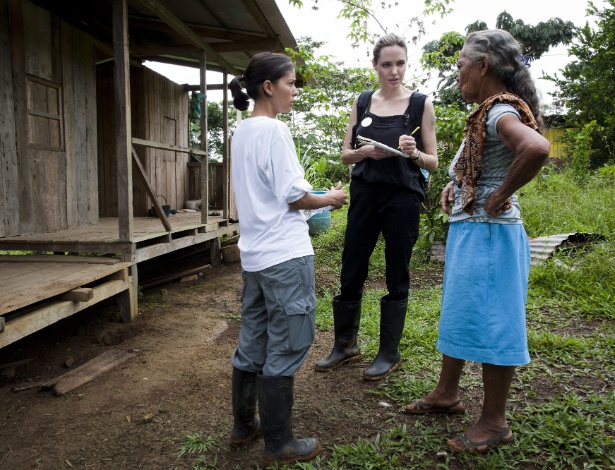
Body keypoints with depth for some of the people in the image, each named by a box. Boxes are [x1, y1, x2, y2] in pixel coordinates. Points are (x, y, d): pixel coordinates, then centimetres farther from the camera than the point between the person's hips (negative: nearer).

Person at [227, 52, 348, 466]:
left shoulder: (242, 132, 14)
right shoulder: (274, 130, -13)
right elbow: (294, 196, -15)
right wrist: (331, 199, 2)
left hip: (254, 254, 9)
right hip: (285, 256, -9)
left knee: (253, 342, 17)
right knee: (285, 349, 2)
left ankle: (244, 425, 32)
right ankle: (280, 444, 16)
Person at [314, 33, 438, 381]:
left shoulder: (421, 103, 0)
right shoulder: (362, 102, 8)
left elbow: (433, 162, 1)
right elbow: (346, 154, 8)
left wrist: (414, 153, -21)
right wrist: (366, 152, -13)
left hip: (403, 196, -3)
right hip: (365, 193, 3)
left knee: (397, 276, 5)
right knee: (351, 271, 7)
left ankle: (390, 353, 21)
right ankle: (346, 345, 25)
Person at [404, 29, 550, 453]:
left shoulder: (500, 112, -17)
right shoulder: (488, 112, 12)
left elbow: (537, 148, -38)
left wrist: (501, 195, -25)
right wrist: (456, 184, 11)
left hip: (488, 234, -10)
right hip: (468, 229, 10)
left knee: (488, 321, 2)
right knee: (459, 313, 18)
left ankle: (495, 422, 20)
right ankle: (447, 394, 36)